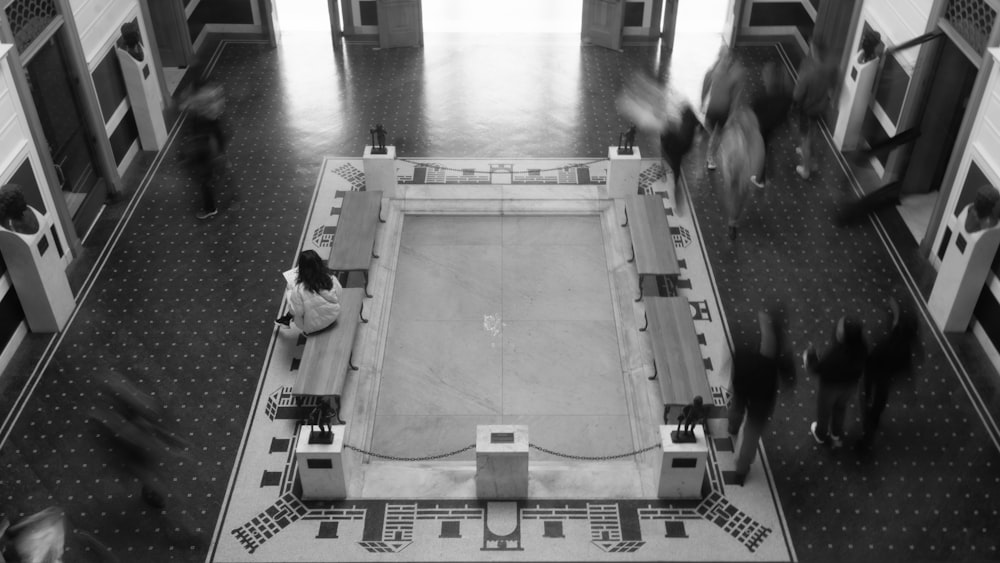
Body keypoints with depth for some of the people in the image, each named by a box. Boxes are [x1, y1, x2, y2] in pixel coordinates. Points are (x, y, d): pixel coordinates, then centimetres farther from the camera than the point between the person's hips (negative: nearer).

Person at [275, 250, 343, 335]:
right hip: (333, 316, 4)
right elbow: (339, 293, -2)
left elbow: (296, 311, -17)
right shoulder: (331, 279, -21)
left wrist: (289, 291, -5)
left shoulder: (299, 289, -29)